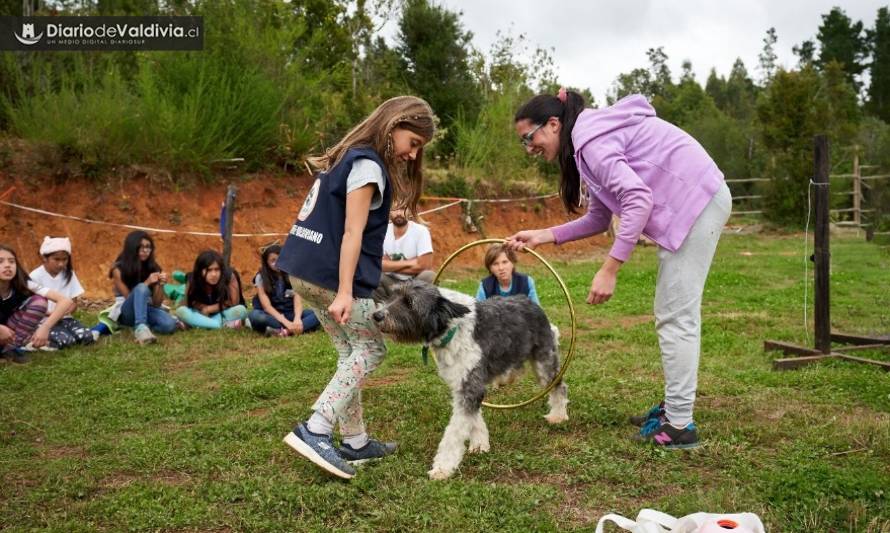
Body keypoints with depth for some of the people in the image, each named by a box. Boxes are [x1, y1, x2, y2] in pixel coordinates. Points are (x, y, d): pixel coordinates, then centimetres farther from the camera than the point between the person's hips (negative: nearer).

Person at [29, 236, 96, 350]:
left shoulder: (69, 274, 4)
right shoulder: (36, 276, -10)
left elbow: (74, 302, 6)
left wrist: (66, 311, -17)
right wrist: (50, 313, -24)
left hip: (64, 318, 4)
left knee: (88, 337, -20)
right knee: (66, 340, -29)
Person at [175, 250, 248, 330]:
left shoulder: (229, 277, -23)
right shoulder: (192, 280, -17)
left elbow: (233, 303, -20)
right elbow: (190, 304, -12)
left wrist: (209, 309, -16)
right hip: (202, 315, 2)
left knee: (241, 310, -32)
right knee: (181, 311, -26)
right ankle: (225, 325, -33)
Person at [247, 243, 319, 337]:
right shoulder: (261, 277, -5)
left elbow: (298, 299, -10)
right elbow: (266, 306, -15)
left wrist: (297, 319, -32)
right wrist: (286, 322, -30)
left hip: (290, 314, 2)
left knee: (315, 313, -27)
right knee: (254, 315, -35)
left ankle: (285, 331, -45)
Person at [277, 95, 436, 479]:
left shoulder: (351, 156, 18)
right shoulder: (368, 165, -12)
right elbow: (352, 233, -19)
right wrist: (346, 292, -22)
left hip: (305, 270, 9)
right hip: (332, 275, -9)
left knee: (352, 351, 13)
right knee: (370, 348, 1)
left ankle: (354, 441, 18)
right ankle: (315, 430, -10)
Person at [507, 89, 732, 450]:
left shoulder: (590, 139, -15)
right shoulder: (590, 141, 16)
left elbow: (638, 198, -27)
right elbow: (599, 219, 15)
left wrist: (609, 269, -28)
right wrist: (542, 236, 8)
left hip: (697, 200, -10)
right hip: (696, 202, 10)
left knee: (675, 315, -8)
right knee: (674, 313, 13)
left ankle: (679, 425, -3)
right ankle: (673, 408, 21)